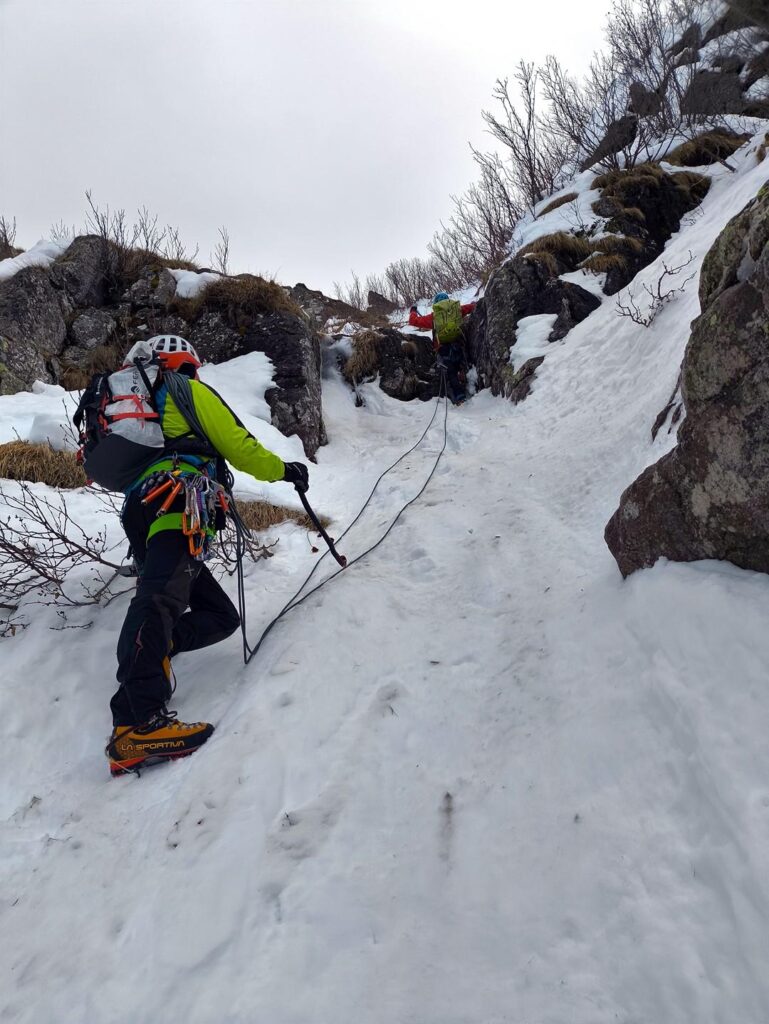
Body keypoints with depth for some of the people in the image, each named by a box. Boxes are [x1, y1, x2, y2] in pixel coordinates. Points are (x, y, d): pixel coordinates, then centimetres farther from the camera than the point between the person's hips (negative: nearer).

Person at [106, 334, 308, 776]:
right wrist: (284, 469, 23)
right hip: (176, 502, -9)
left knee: (223, 617, 9)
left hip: (138, 516, 9)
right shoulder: (188, 391, 16)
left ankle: (151, 652, -13)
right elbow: (239, 447, 9)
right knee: (161, 599, -31)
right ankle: (137, 723, -49)